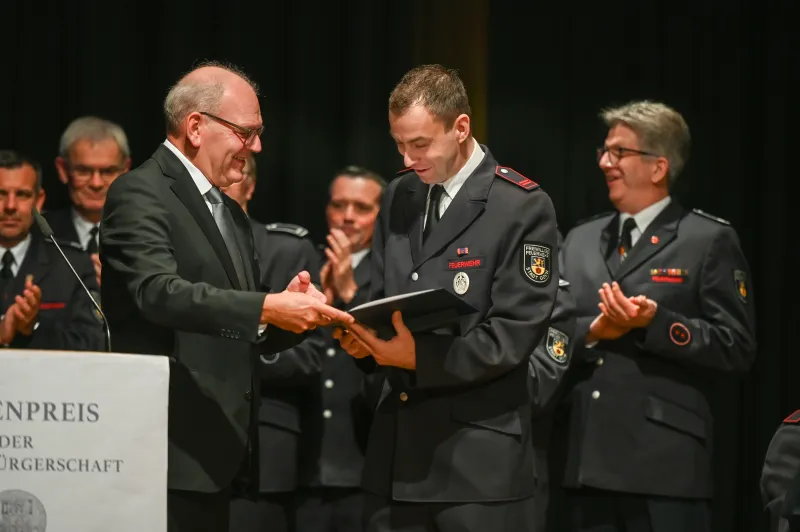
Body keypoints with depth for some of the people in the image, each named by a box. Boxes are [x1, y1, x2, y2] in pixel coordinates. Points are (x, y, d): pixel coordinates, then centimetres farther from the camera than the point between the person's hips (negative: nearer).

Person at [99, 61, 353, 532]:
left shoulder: (232, 214, 22)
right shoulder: (140, 194, -6)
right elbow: (158, 291, -23)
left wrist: (293, 310, -2)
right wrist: (266, 307, -31)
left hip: (220, 454, 8)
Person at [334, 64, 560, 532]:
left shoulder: (523, 207, -7)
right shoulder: (399, 197, 13)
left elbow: (514, 334, -12)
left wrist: (421, 356, -20)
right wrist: (364, 339, -5)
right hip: (397, 444, 6)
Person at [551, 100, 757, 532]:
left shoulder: (710, 241, 0)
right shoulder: (580, 240, 18)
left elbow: (737, 348, -6)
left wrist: (654, 322, -17)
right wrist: (592, 331, -7)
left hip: (664, 464, -5)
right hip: (584, 461, 5)